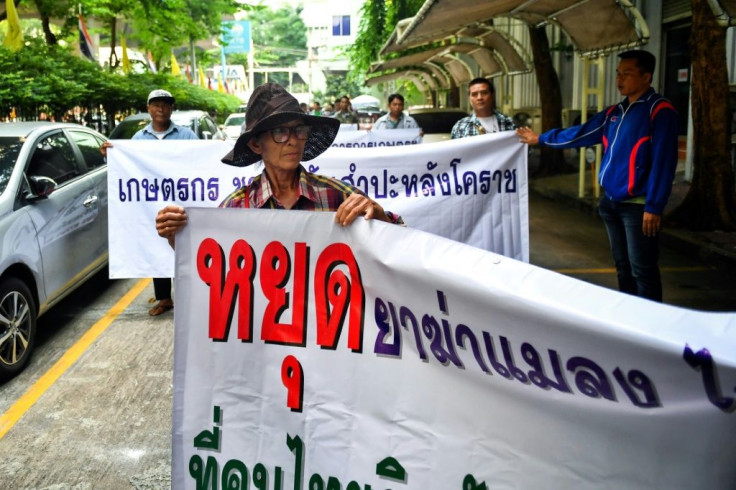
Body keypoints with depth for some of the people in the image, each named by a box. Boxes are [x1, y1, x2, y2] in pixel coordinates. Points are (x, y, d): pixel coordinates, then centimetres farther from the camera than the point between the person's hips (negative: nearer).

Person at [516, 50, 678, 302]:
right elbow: (581, 134, 23)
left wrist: (654, 207, -20)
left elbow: (663, 161, -16)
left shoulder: (659, 110, -10)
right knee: (623, 266, 15)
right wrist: (541, 138, 26)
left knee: (642, 270, -4)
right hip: (611, 201, 8)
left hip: (638, 205, -8)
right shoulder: (615, 112, 14)